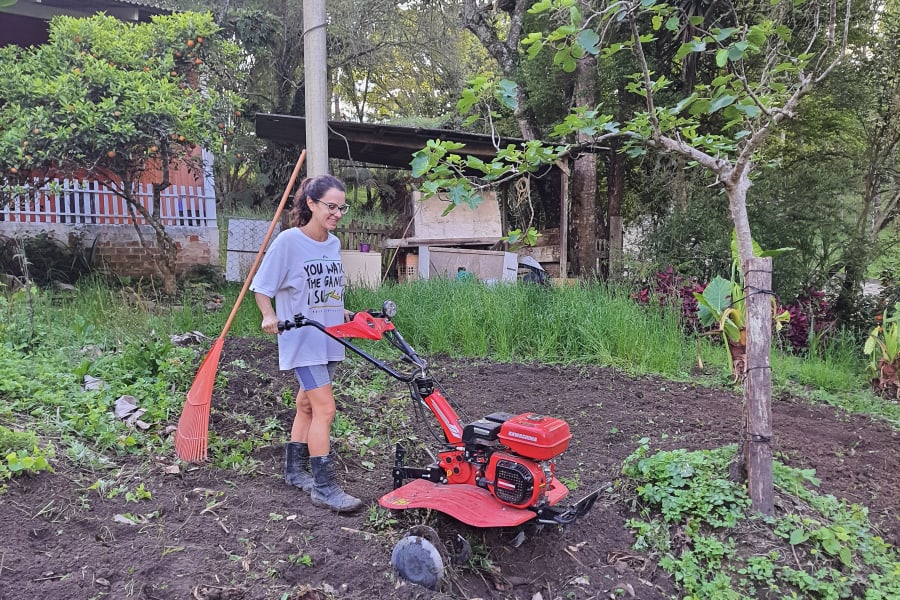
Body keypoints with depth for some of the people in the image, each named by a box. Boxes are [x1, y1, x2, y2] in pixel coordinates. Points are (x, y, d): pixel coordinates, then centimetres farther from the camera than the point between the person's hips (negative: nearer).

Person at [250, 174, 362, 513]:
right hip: (301, 339, -7)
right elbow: (261, 287, -8)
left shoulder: (334, 244, 7)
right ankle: (325, 488, -4)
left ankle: (295, 471, 30)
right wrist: (270, 316, -23)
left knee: (307, 406, 16)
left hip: (330, 339, 7)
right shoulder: (289, 241, -12)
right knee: (325, 408, -12)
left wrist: (343, 315, 12)